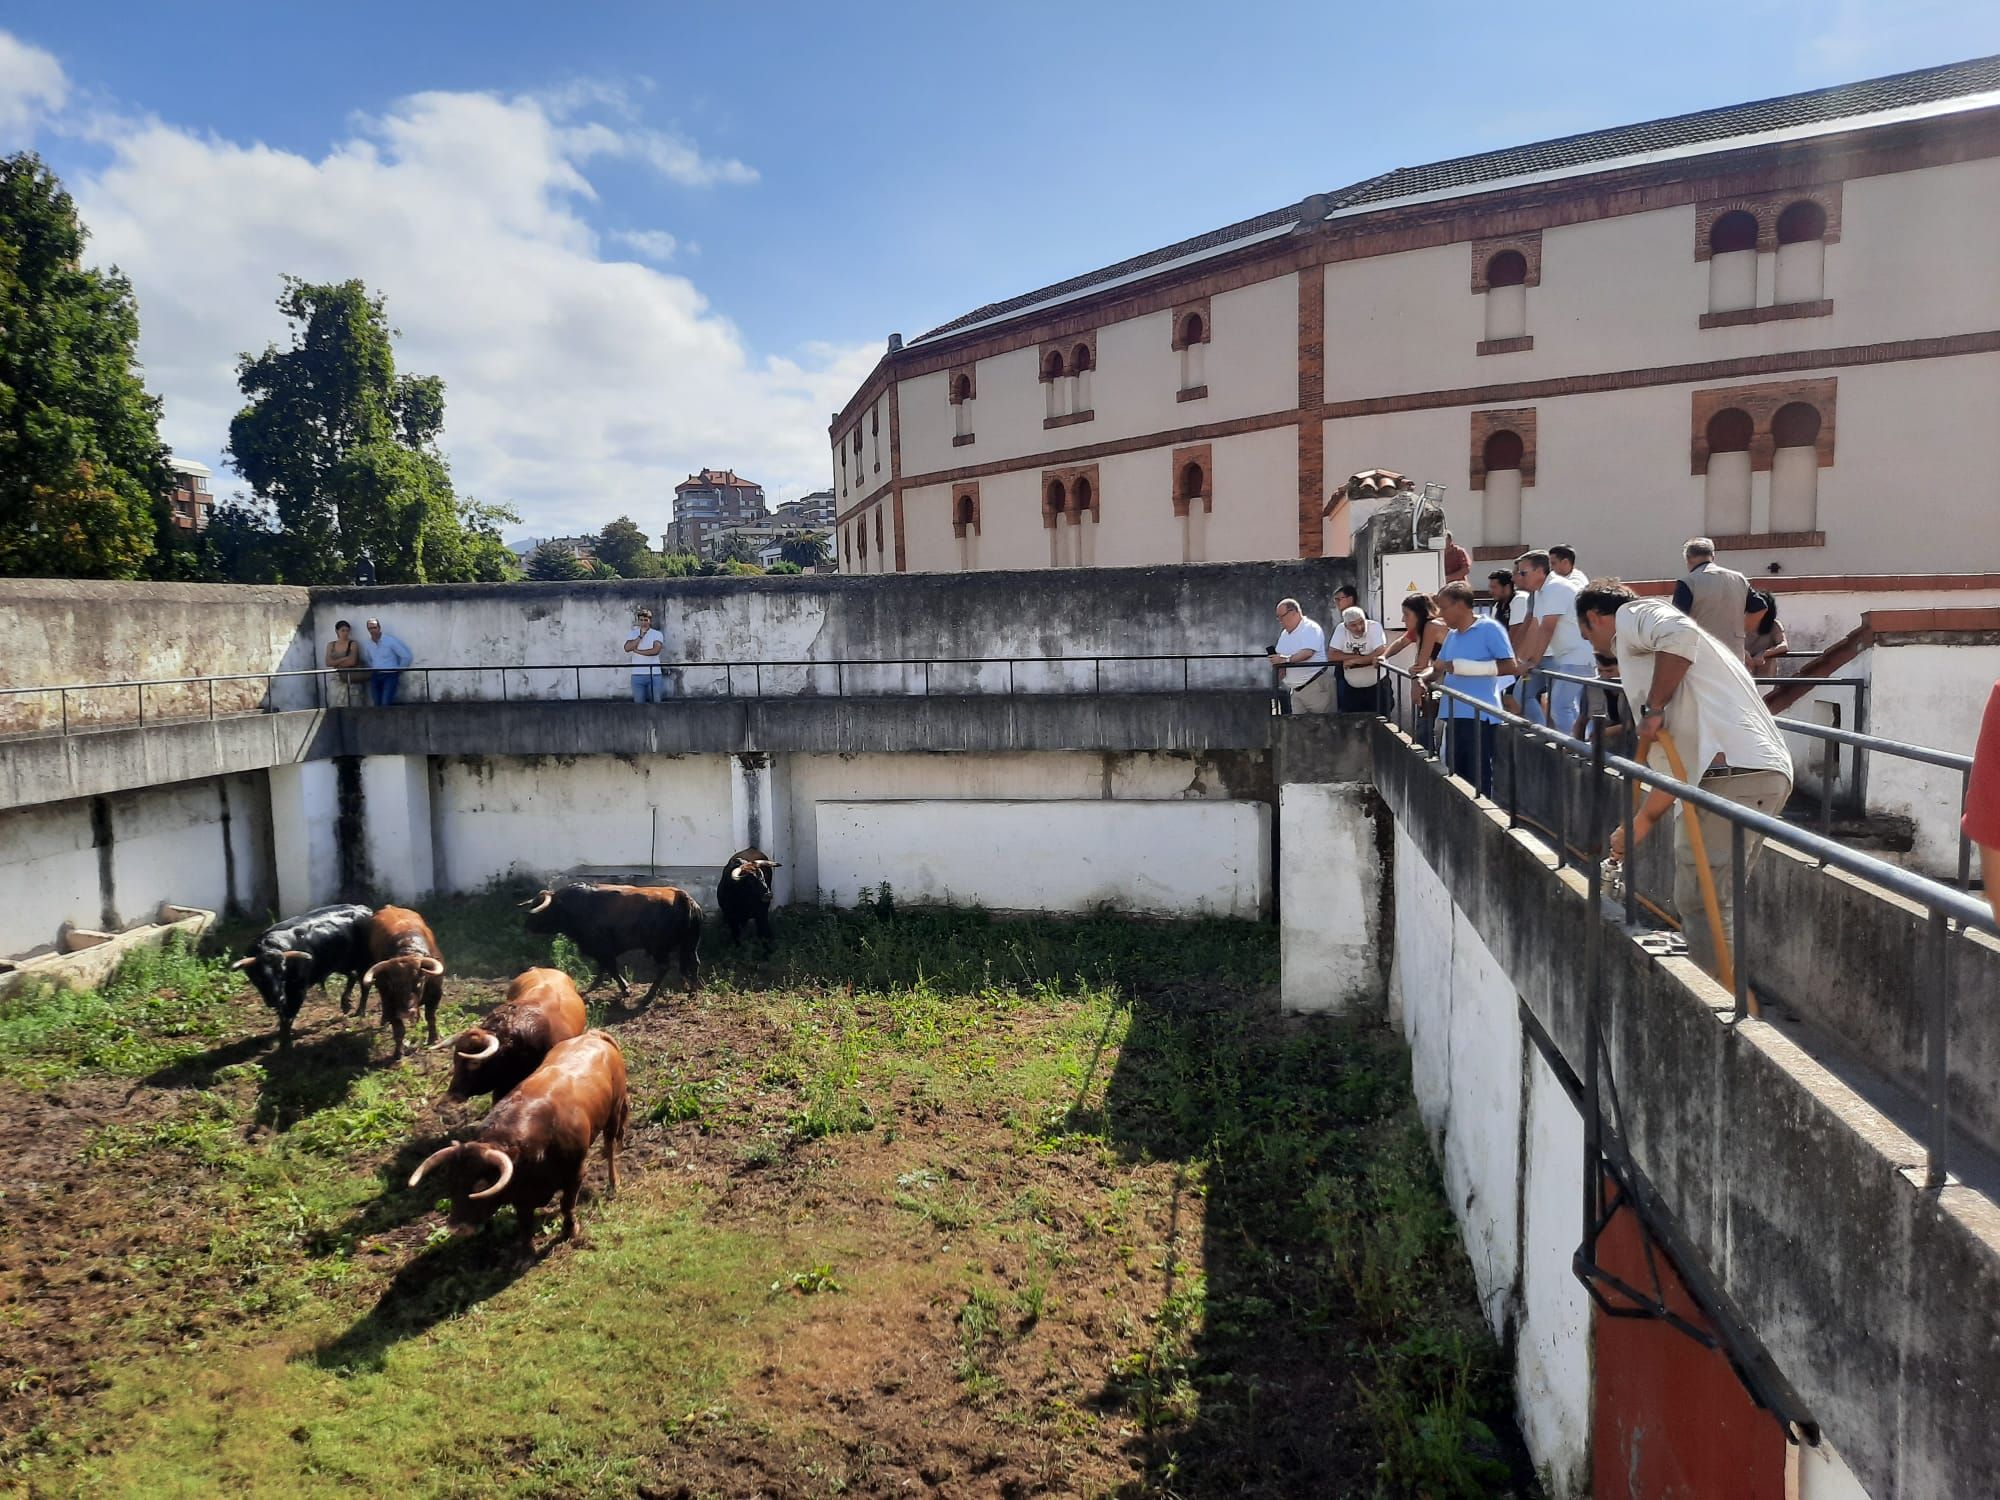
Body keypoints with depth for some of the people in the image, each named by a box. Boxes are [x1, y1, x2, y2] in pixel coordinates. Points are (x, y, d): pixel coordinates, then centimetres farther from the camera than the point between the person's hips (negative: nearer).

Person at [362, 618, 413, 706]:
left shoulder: (390, 640, -8)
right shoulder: (367, 645, 7)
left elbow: (405, 656, -6)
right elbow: (366, 659, 28)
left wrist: (399, 670, 0)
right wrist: (372, 670, 14)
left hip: (390, 675, -5)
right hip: (375, 676, 5)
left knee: (385, 704, -19)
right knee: (377, 704, -3)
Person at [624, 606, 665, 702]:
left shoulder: (657, 634, 2)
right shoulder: (632, 634, 8)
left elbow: (655, 650, -13)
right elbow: (627, 648, -10)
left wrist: (637, 651, -8)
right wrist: (641, 636, -11)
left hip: (654, 674, -2)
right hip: (637, 674, 2)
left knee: (655, 702, 0)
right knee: (638, 703, 2)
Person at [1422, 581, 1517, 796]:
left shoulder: (1489, 628, -7)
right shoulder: (1452, 635, 15)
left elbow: (1510, 666, -15)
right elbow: (1439, 668, 24)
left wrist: (1462, 666, -18)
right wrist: (1423, 678, 2)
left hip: (1480, 716, -8)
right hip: (1455, 715, 8)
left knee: (1479, 779, -3)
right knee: (1456, 776, 13)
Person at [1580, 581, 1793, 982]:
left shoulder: (1632, 616, 9)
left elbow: (1678, 632, -19)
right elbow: (1681, 759, 33)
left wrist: (1653, 707, -9)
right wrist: (1640, 825, 36)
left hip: (1730, 771, -10)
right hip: (1768, 772, 10)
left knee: (1700, 903, -6)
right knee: (1717, 901, 17)